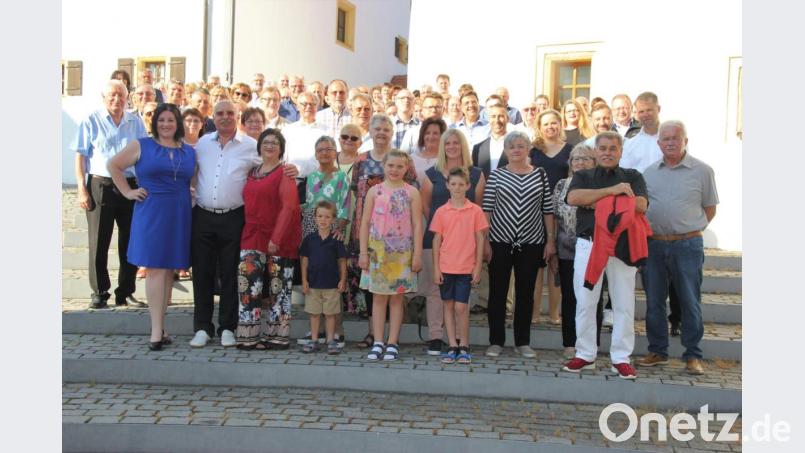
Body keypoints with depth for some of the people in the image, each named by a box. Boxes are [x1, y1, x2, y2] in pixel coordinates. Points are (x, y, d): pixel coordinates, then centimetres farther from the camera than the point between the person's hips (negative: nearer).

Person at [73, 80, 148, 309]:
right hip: (100, 185, -3)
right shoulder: (91, 121, 0)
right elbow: (80, 157, -1)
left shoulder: (135, 122, 9)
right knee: (99, 243, 2)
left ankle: (125, 292, 17)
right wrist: (82, 189, -9)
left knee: (130, 243, 6)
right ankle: (99, 293, 13)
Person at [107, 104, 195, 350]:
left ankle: (160, 325, 16)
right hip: (151, 213, -3)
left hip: (179, 216, 4)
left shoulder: (190, 151, 12)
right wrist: (128, 192, 1)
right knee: (155, 268, -8)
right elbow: (113, 165, 7)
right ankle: (157, 330, -7)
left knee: (169, 270, 7)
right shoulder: (141, 145, 4)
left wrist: (194, 194, 5)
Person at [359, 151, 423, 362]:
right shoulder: (374, 191, 5)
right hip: (377, 251, 1)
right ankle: (378, 343, 11)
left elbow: (417, 225, -1)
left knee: (396, 298, 6)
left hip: (402, 253, -1)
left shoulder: (412, 192, 1)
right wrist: (363, 252, 0)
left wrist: (417, 254, -6)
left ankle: (392, 344, 12)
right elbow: (365, 223, 4)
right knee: (378, 297, 5)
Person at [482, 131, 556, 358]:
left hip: (531, 243, 1)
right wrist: (485, 240, -5)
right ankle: (496, 341, 14)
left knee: (526, 293, 7)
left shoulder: (540, 175, 5)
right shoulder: (496, 175, 2)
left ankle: (523, 342, 18)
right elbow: (486, 209, 0)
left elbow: (547, 210, 6)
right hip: (500, 243, -1)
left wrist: (550, 240, 2)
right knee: (497, 292, 4)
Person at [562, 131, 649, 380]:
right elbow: (573, 198, -9)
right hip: (588, 245, 1)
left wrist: (597, 201, -10)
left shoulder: (632, 177, 11)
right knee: (585, 301, 4)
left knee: (624, 303, 3)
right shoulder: (583, 176, 13)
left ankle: (621, 358, 13)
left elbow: (640, 205, -8)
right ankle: (585, 355, 15)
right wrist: (612, 191, -12)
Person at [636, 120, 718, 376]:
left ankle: (693, 356, 11)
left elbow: (710, 210, 6)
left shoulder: (702, 171, 1)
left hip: (687, 245, -3)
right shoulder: (649, 172, 10)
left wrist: (690, 230, 1)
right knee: (654, 302, 9)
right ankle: (657, 352, 21)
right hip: (653, 244, 3)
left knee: (690, 303, 1)